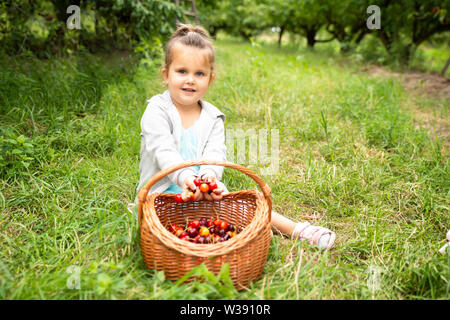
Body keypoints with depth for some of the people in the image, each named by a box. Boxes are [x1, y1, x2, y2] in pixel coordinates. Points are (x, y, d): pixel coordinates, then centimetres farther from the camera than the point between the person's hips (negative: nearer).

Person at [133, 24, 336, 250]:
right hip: (163, 192, -3)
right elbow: (164, 152, -19)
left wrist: (209, 175, -34)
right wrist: (185, 177, -39)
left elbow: (214, 153, -10)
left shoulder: (212, 117, 6)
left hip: (204, 190, 3)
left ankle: (296, 230, -17)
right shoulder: (157, 111, -4)